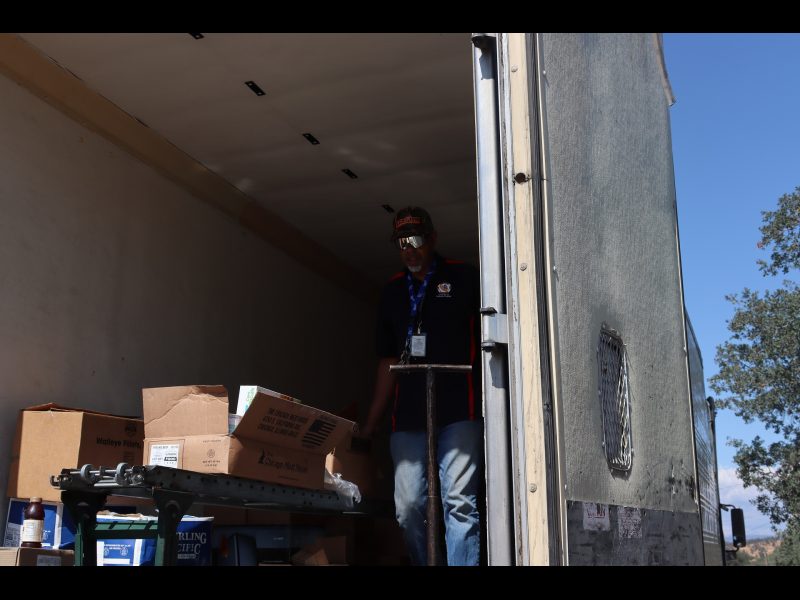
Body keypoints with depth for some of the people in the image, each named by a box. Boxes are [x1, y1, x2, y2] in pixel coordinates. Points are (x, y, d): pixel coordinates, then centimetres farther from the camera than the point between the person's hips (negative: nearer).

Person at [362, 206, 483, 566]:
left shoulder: (464, 279, 6)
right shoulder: (393, 291, 19)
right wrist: (370, 424, 19)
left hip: (459, 412, -4)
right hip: (408, 416, 5)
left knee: (459, 505, -9)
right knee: (408, 507, 2)